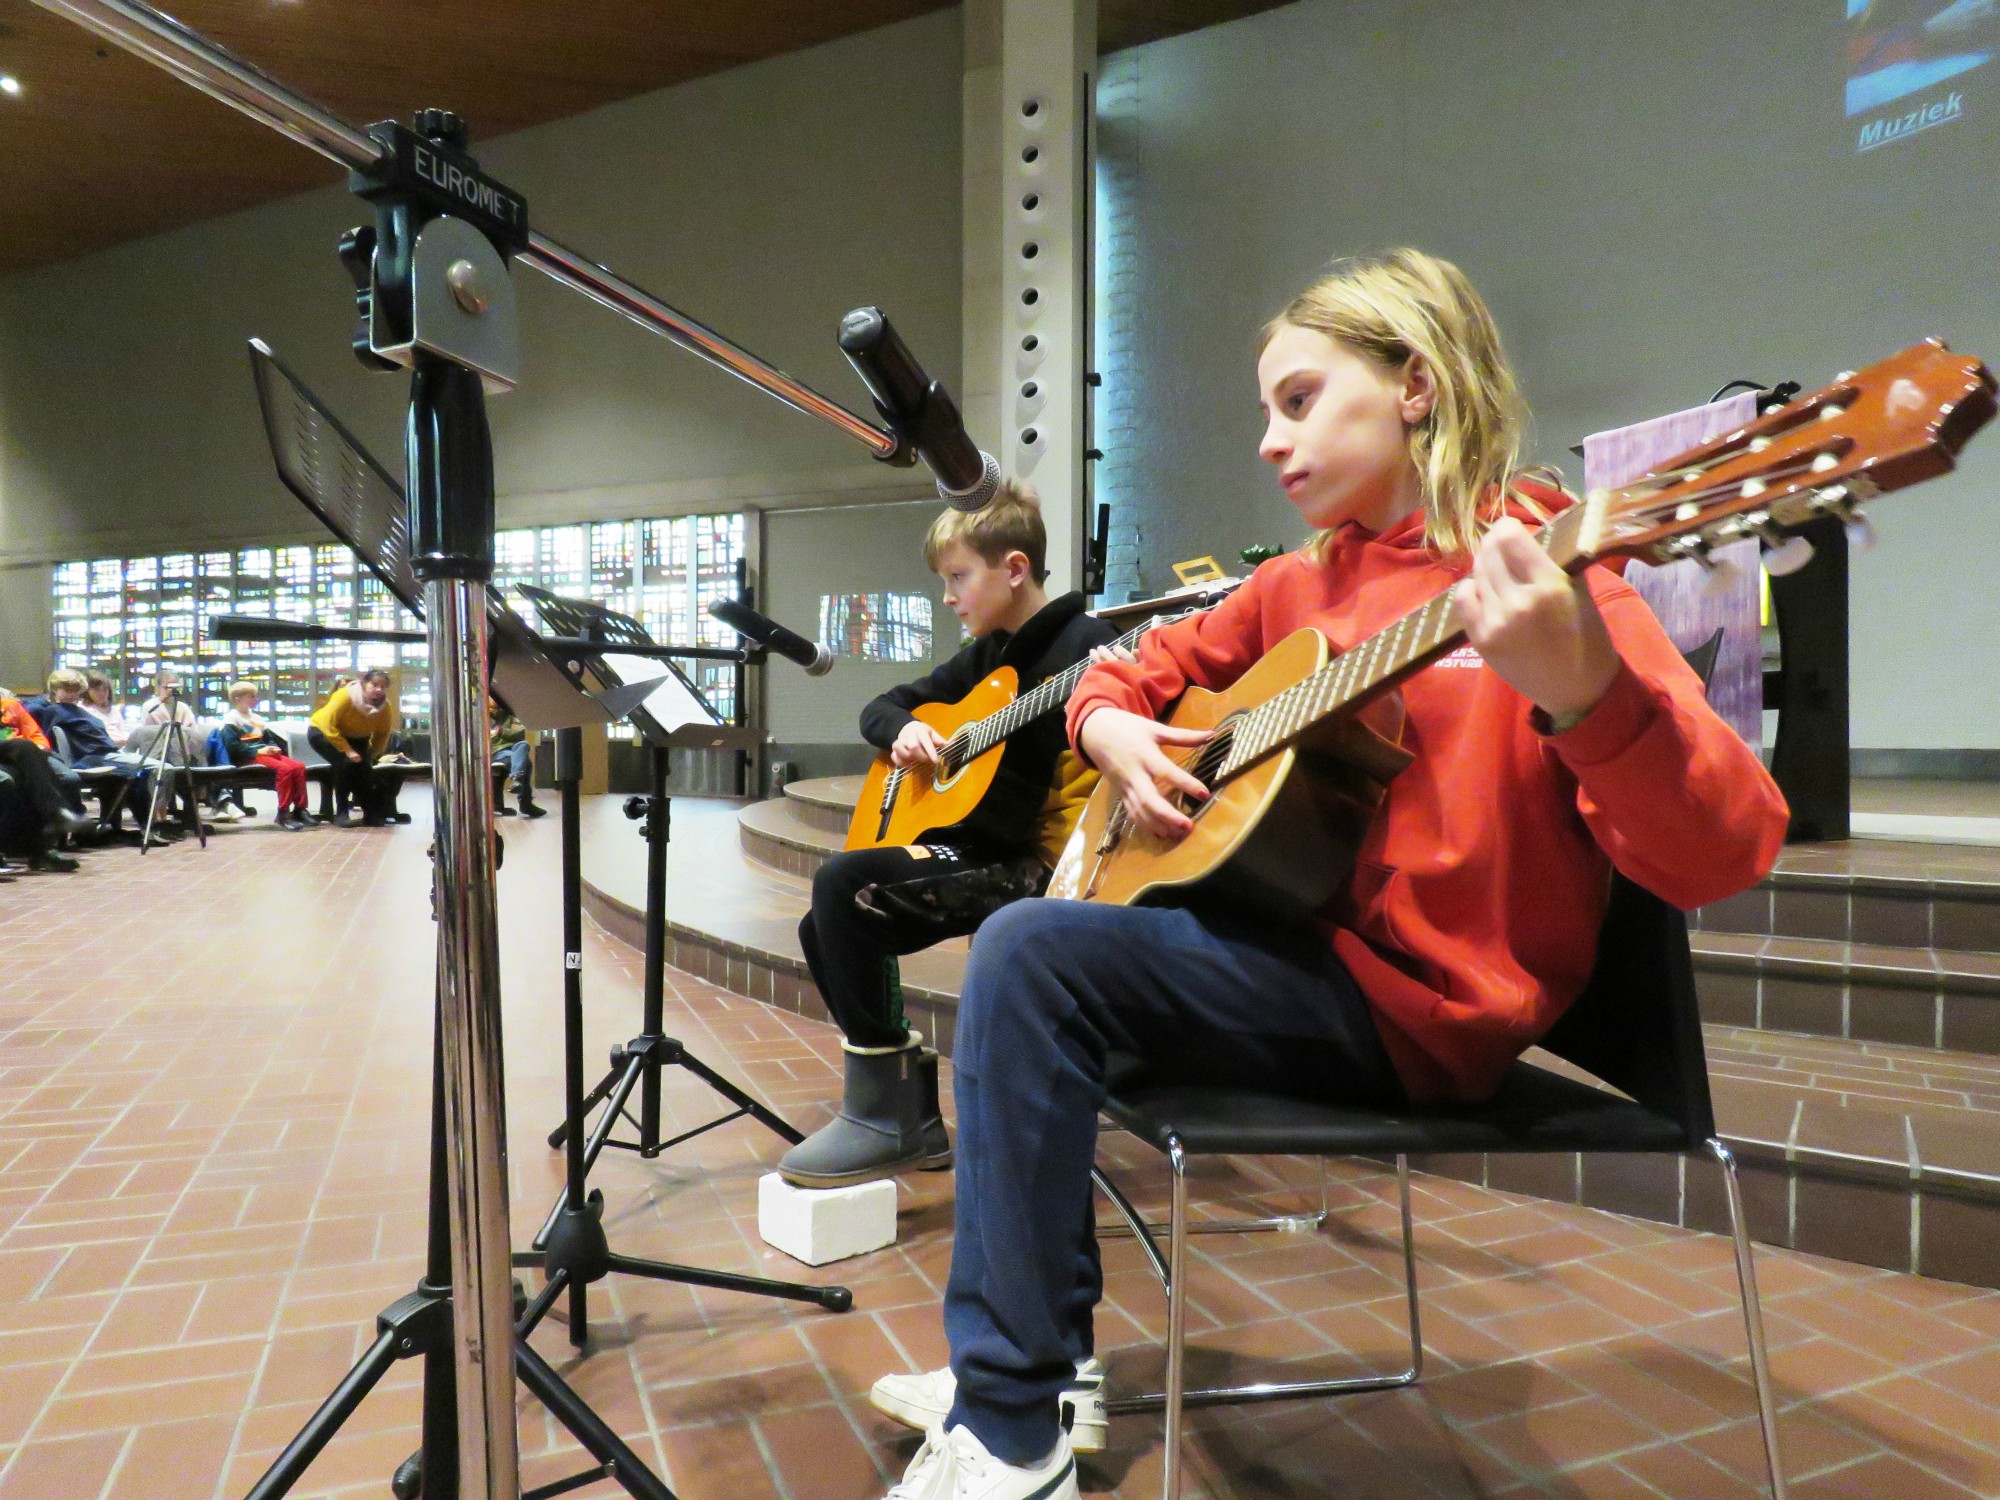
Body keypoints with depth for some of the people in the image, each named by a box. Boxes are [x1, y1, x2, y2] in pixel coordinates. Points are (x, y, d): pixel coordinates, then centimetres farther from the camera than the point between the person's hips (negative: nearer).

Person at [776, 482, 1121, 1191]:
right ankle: (916, 1120, 13)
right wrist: (904, 728, 3)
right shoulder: (985, 655, 17)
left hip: (1033, 863, -9)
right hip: (974, 850, 10)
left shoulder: (1084, 645, -9)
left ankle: (883, 1120, -12)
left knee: (842, 883, -24)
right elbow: (880, 707, 25)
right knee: (825, 930, 8)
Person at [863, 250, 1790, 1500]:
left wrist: (1579, 690, -40)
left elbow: (1722, 854, -21)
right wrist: (1114, 730, 0)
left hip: (1422, 996, -8)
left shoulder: (1538, 570, -12)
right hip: (1302, 946, 8)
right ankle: (1030, 1369, 17)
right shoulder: (1302, 583, 10)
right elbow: (1138, 668, 23)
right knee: (1021, 967, 10)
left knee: (1036, 953, -21)